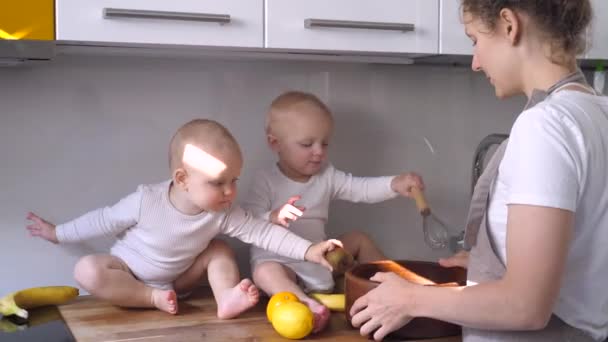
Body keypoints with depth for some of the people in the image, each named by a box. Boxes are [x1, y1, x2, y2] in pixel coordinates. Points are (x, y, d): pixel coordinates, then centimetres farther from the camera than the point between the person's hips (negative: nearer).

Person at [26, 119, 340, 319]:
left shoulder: (224, 215, -22)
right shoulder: (147, 201, -28)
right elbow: (105, 220, -13)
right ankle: (154, 299, -29)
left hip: (176, 280, 4)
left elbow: (263, 232, -24)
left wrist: (307, 250, -35)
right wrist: (58, 233, -2)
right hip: (128, 275, -3)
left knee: (220, 250, -8)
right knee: (88, 271, -30)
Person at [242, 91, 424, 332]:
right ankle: (306, 302, -54)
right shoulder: (266, 181, -12)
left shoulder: (327, 176, 3)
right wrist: (272, 218, -41)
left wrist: (394, 184, -25)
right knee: (264, 272, -38)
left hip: (321, 259, 6)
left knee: (359, 239, 11)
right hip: (281, 262, -6)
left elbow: (361, 189, -6)